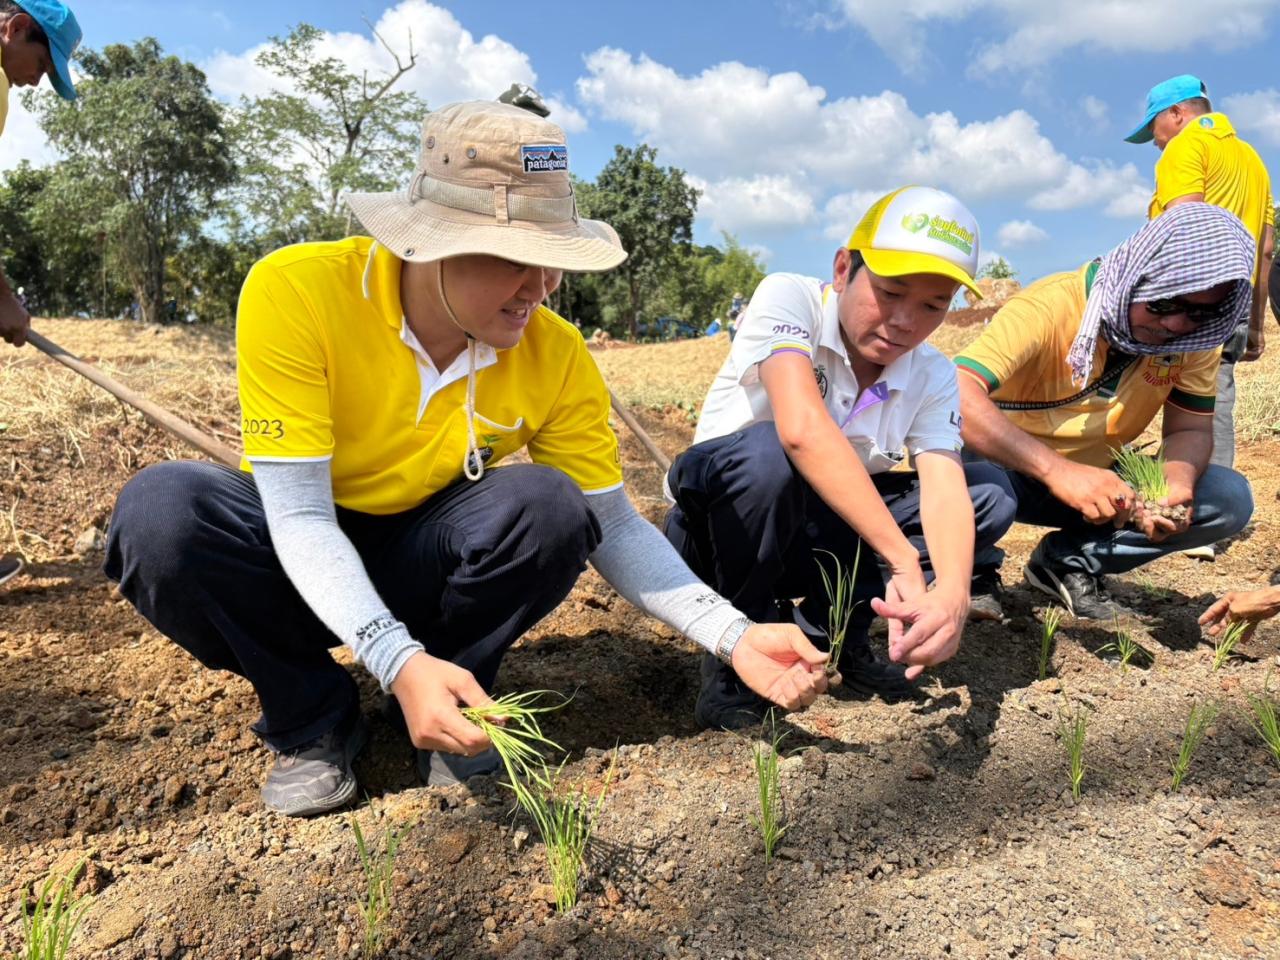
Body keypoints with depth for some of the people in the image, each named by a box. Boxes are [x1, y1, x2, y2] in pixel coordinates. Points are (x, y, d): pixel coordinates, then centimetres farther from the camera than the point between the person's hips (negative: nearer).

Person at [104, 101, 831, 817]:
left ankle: (453, 713, -2)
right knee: (161, 512, -31)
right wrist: (399, 661, -41)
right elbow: (298, 514, -27)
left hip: (425, 564, 1)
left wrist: (733, 636, -25)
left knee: (548, 506, -29)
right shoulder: (294, 291, -26)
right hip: (298, 560, 0)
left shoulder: (557, 357, -18)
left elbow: (613, 525, -13)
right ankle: (313, 718, -4)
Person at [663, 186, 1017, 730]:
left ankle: (831, 629, -1)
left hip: (819, 535, 5)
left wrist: (952, 590, -42)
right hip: (720, 526, -4)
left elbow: (945, 485, -21)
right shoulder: (788, 298, -20)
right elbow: (801, 428, -38)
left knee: (988, 493, -9)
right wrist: (903, 559, -41)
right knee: (765, 454, -38)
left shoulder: (933, 377, -6)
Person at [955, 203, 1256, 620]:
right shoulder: (1049, 307, -25)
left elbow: (1190, 429, -1)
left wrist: (1178, 485, -24)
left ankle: (1070, 561, -1)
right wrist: (1057, 470, -48)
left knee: (1230, 498, -10)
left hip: (1094, 482, 6)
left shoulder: (1195, 337, -6)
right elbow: (956, 395, -39)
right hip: (1001, 469, -6)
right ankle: (974, 567, -7)